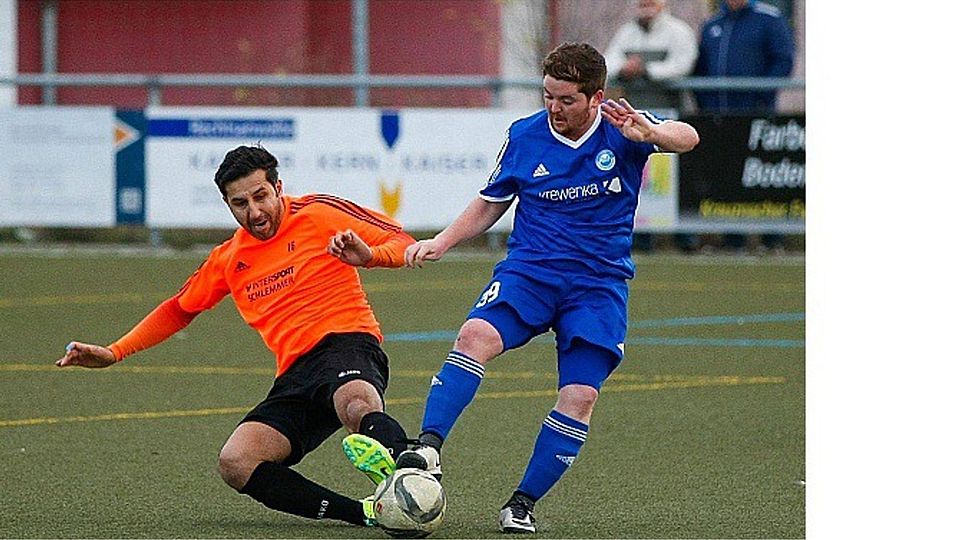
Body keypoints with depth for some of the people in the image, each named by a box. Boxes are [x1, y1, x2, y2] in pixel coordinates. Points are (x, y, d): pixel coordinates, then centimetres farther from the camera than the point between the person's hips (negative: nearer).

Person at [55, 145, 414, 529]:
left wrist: (368, 255, -19)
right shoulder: (228, 260, 20)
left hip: (347, 342, -5)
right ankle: (364, 513, -29)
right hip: (295, 374, 6)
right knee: (236, 464, -23)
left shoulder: (318, 214, 4)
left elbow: (402, 242, 3)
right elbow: (178, 310, 35)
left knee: (357, 404, -43)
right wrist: (113, 353, 29)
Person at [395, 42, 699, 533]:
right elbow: (491, 203, 17)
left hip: (600, 284, -1)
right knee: (477, 335, -29)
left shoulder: (620, 129, -4)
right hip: (529, 268, 1)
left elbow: (686, 137, -22)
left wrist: (649, 133, -45)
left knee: (581, 396, -14)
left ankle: (523, 502, -1)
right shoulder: (525, 135, 3)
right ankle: (429, 447, -33)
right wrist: (441, 243, 2)